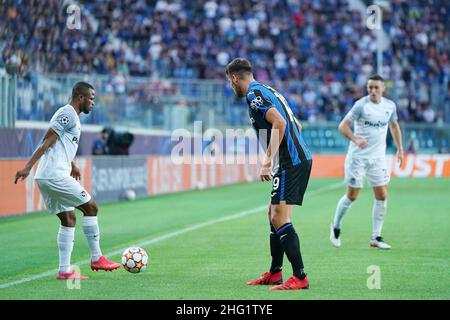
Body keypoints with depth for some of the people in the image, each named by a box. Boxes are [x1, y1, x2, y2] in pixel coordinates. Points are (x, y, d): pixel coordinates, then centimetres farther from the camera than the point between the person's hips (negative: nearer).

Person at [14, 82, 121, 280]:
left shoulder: (71, 116, 21)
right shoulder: (67, 114, -10)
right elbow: (47, 141, -17)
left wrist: (72, 165, 44)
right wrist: (28, 166, -22)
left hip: (46, 179, 10)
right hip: (55, 176, -10)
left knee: (69, 219, 10)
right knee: (90, 207, -3)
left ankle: (64, 271, 6)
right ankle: (96, 259, 4)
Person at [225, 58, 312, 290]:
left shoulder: (254, 93, -8)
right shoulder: (268, 91, 21)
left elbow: (279, 123, -23)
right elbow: (296, 125, 24)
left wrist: (267, 162, -24)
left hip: (290, 163, -10)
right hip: (300, 159, 10)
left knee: (280, 219, -11)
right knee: (274, 215, 16)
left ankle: (300, 277, -14)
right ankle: (274, 273, 23)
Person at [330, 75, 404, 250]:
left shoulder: (390, 106, 2)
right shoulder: (361, 105, -13)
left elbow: (394, 125, 21)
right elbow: (343, 126, -18)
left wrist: (399, 148, 16)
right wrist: (355, 139, -35)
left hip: (378, 157, 4)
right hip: (357, 156, -4)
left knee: (382, 197, -3)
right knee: (352, 196, 1)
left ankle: (376, 237, 5)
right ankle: (335, 227, 24)